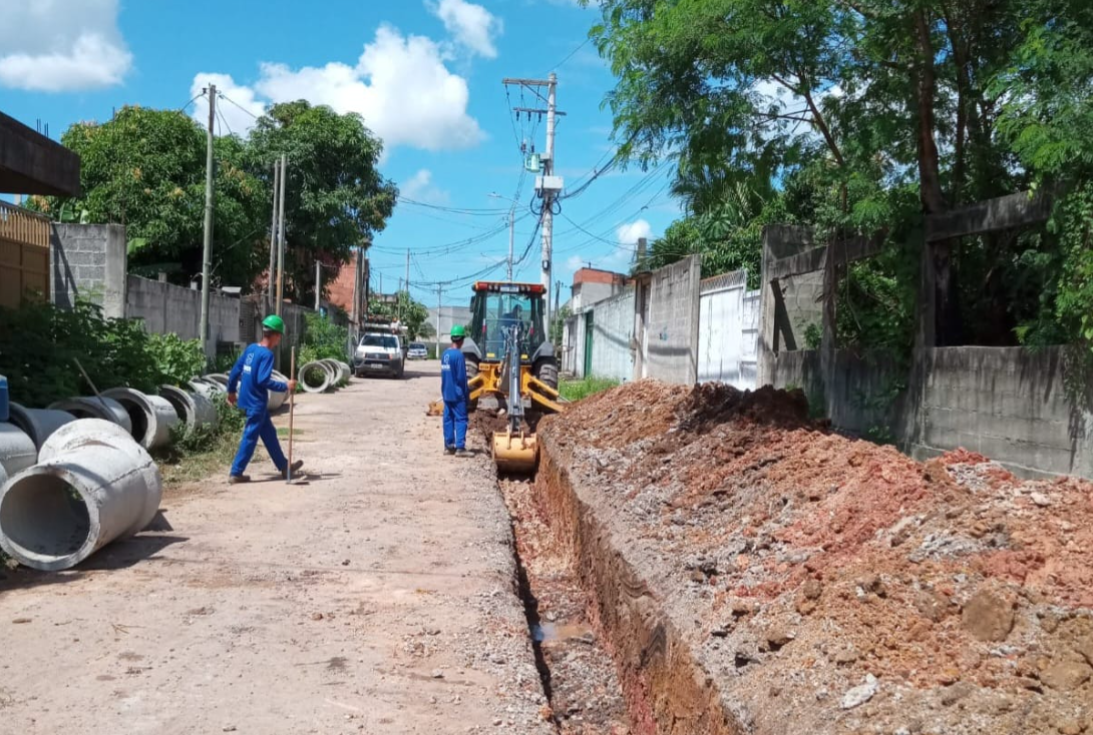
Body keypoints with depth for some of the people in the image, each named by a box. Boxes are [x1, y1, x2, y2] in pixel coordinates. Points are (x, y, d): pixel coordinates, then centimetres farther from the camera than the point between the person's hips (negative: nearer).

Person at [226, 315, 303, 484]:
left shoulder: (251, 348, 8)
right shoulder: (267, 354, -18)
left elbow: (236, 370, 13)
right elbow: (264, 380, -25)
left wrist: (231, 390, 23)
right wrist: (285, 386, -20)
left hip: (249, 399, 9)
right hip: (256, 403, -9)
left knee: (269, 434, 17)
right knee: (250, 438, -1)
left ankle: (284, 467, 28)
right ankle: (235, 474, 3)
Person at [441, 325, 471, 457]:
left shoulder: (445, 354, 7)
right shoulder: (459, 355, -16)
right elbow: (461, 377, -16)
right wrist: (466, 392, -5)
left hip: (446, 393, 8)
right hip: (457, 394, -8)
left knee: (448, 419, 11)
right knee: (460, 419, -4)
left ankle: (449, 446, 15)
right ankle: (460, 447, -7)